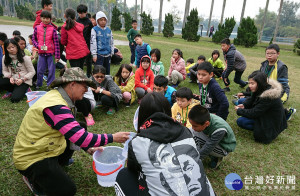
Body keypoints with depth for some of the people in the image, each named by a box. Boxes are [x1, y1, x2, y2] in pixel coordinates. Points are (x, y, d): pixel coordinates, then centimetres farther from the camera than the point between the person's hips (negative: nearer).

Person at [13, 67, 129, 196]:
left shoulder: (58, 97, 1)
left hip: (45, 146, 9)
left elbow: (76, 131, 10)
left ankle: (59, 161, 14)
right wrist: (113, 138, -23)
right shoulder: (56, 106, -30)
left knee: (80, 126, 4)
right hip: (31, 157, -9)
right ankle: (33, 177, 8)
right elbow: (81, 138, -31)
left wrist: (88, 147, 4)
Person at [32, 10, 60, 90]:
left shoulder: (52, 29, -4)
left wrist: (57, 56, -7)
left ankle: (50, 85, 15)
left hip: (51, 53, -2)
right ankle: (38, 84, 26)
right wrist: (38, 45, -6)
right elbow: (33, 39, 15)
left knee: (51, 70, 2)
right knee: (40, 70, 9)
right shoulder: (37, 28, 3)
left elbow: (56, 43, -4)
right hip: (41, 53, 2)